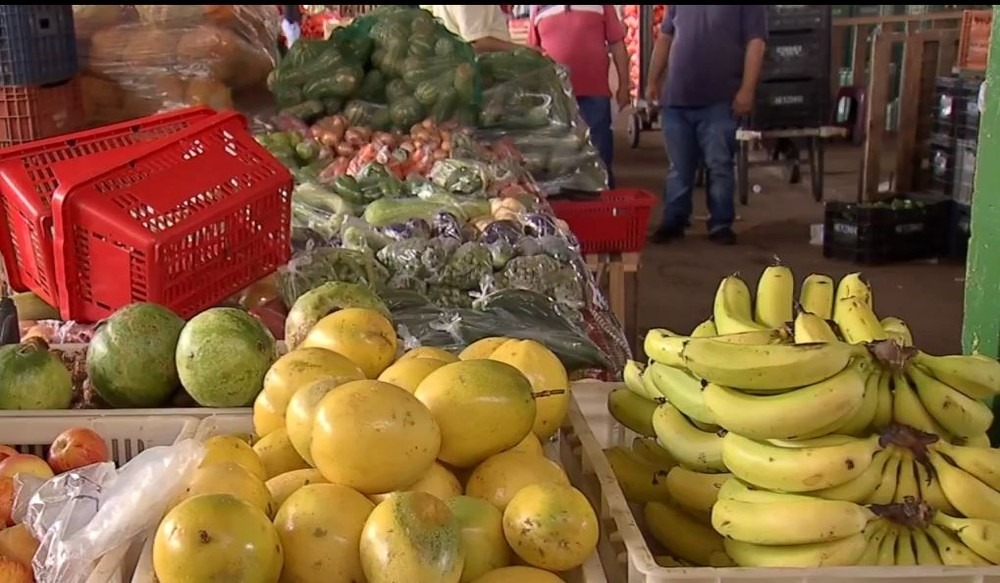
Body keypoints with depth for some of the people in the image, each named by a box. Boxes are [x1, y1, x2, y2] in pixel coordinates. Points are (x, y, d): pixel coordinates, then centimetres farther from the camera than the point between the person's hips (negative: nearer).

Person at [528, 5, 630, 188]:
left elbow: (617, 44, 4)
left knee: (599, 158, 5)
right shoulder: (539, 7, 7)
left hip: (594, 93, -1)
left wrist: (623, 85, 0)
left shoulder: (601, 6, 4)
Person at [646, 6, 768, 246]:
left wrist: (746, 90, -15)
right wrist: (652, 81, 15)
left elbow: (755, 43, -7)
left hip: (719, 101, -3)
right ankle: (673, 222, 19)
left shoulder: (748, 7, -1)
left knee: (719, 166, 2)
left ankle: (721, 224, 12)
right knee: (679, 168, 10)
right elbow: (664, 39, 18)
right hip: (676, 98, 4)